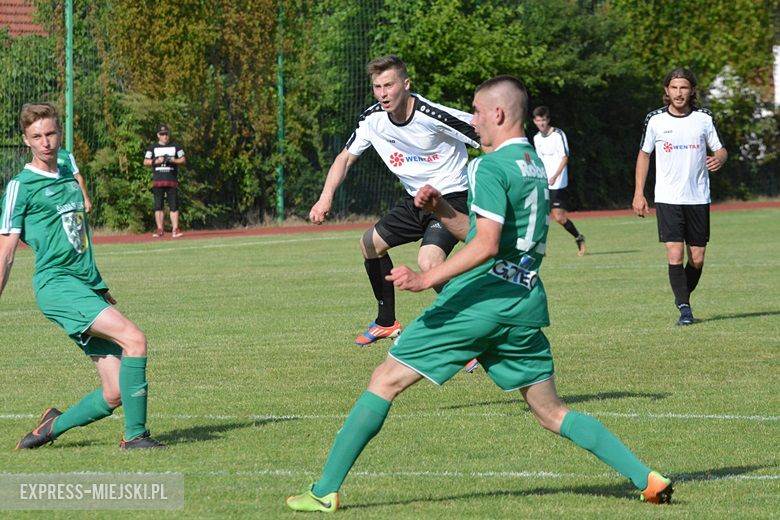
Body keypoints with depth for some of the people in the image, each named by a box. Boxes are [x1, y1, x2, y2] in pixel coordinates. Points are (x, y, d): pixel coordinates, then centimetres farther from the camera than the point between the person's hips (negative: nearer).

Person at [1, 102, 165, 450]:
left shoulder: (69, 182, 20)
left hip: (87, 288, 7)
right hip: (56, 283, -7)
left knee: (115, 393, -3)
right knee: (134, 338, -26)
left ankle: (55, 425, 19)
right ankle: (135, 434, -22)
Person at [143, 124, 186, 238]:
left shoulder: (176, 146, 10)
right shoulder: (153, 148, 11)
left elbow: (183, 161, 7)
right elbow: (145, 162, 6)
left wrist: (172, 160, -11)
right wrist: (156, 161, -12)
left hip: (172, 180, -1)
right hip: (158, 180, 1)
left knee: (173, 205, -4)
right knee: (158, 205, -1)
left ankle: (175, 229, -5)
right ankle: (160, 229, 2)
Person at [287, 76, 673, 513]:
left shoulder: (490, 168, -10)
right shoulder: (536, 166, 18)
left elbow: (486, 245, -21)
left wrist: (426, 279, -21)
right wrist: (442, 210, 14)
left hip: (478, 300, -8)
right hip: (526, 303, 8)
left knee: (386, 381, 1)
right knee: (551, 411, 11)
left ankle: (326, 491, 0)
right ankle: (647, 479, -3)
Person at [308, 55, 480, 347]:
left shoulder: (432, 116, -26)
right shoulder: (373, 119, -4)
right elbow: (346, 157, 8)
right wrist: (326, 197, -7)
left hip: (452, 197, -9)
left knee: (428, 262, -30)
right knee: (370, 243, 20)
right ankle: (387, 322, 39)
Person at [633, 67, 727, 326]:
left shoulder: (704, 118, 0)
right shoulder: (655, 120, -1)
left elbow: (720, 149, 9)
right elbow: (644, 154, 10)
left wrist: (718, 159, -17)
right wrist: (638, 194, 6)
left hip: (698, 198, 2)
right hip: (667, 199, -2)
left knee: (697, 258, 3)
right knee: (675, 254, -14)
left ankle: (683, 299, 26)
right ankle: (684, 308, -9)